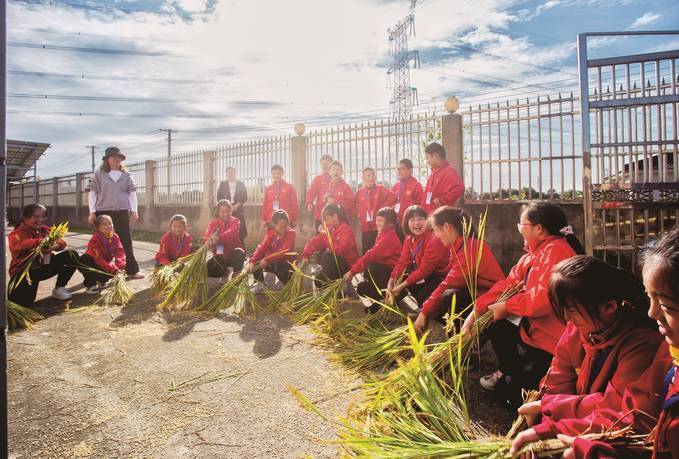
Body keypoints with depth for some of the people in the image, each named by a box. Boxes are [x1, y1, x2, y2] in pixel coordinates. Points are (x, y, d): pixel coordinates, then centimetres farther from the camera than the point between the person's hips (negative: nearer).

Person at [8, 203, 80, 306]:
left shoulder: (45, 230, 6)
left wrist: (55, 246, -31)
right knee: (23, 303, -25)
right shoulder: (17, 233, -13)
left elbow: (61, 242, -6)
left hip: (44, 266, 6)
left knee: (72, 255, -9)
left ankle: (59, 289, 2)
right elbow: (20, 244, -37)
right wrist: (41, 241, -53)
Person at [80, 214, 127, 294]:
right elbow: (98, 258, -35)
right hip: (91, 263, -4)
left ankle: (101, 281, 11)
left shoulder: (115, 237, -11)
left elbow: (120, 252, -20)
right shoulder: (95, 239, -27)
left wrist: (120, 267, -39)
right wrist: (114, 270, -43)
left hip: (105, 264, 4)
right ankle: (90, 285, -7)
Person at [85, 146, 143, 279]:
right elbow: (93, 193, 2)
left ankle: (132, 270, 5)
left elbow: (132, 193, 8)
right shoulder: (98, 174, 4)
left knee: (126, 241, 2)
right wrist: (92, 212, -5)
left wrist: (134, 211, 0)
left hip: (122, 212, 1)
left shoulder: (126, 175, 8)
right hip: (103, 212, -1)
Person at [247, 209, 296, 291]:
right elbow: (262, 247, -16)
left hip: (286, 262, -5)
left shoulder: (291, 233, -16)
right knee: (254, 259, -13)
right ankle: (259, 284, 1)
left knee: (279, 266, -37)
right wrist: (252, 261, -31)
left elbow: (284, 252, -26)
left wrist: (267, 260, -35)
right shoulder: (270, 233, -4)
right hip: (272, 262, 5)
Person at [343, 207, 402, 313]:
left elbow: (372, 255, -28)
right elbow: (373, 254, 3)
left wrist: (353, 270, -26)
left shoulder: (389, 237, -21)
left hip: (392, 271, -9)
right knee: (361, 288, 10)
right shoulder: (383, 234, 9)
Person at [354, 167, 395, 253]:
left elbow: (393, 197, -9)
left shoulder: (380, 189, 1)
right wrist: (358, 213, 7)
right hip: (365, 227, 3)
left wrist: (383, 208, -10)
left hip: (378, 226, -3)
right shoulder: (359, 192, 8)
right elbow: (352, 204, 20)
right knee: (366, 251, 8)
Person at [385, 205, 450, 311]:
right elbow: (402, 262, -4)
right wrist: (390, 283, -17)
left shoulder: (434, 240, -25)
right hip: (422, 276, 8)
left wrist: (401, 286, -26)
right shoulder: (409, 239, 0)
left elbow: (424, 270, -26)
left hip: (439, 277, -8)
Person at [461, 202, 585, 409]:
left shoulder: (556, 250, -22)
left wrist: (506, 306, -17)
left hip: (552, 338, -10)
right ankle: (509, 372, 25)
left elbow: (544, 298, -32)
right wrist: (476, 311, -6)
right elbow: (507, 284, 2)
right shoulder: (534, 253, 9)